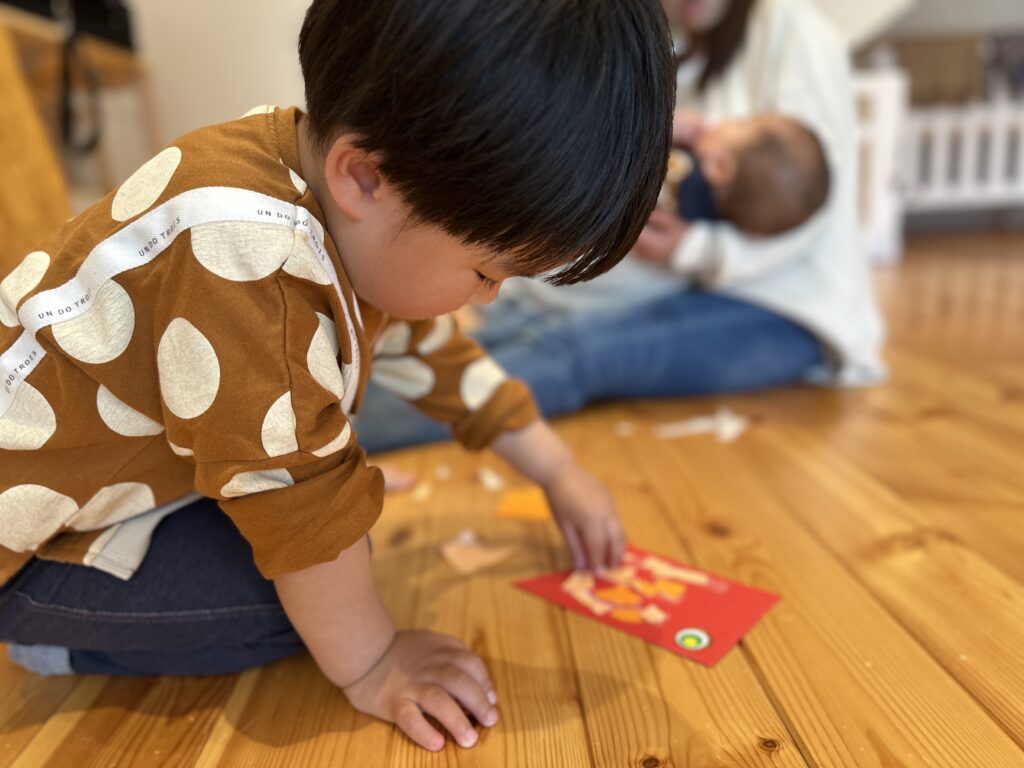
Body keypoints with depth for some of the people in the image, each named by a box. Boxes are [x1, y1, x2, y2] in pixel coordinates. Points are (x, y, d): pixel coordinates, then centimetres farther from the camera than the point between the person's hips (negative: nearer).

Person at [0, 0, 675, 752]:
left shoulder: (363, 223, -8)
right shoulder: (245, 257, -38)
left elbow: (435, 351, 5)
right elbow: (294, 494, -31)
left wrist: (560, 474, 11)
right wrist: (370, 666, -16)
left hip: (145, 459, 9)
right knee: (305, 587, -21)